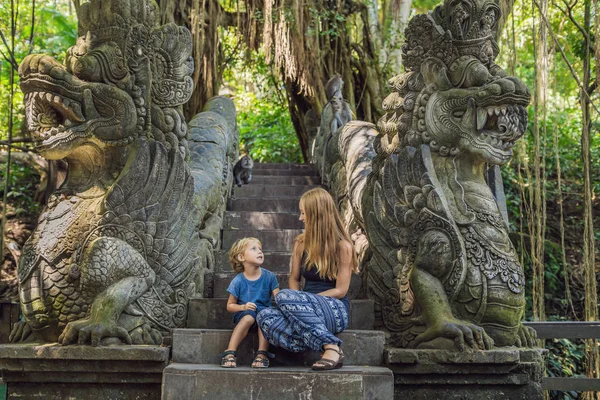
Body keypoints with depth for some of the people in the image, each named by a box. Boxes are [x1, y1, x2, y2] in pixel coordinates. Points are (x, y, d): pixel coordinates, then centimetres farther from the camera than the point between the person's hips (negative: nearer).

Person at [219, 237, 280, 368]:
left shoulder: (269, 276, -2)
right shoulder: (238, 281, -7)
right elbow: (230, 305, -1)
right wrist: (243, 307, -20)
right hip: (243, 313, -1)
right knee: (249, 317, -36)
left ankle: (262, 354, -31)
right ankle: (230, 353, -34)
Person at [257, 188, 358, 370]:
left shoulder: (343, 246, -4)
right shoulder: (301, 243, 12)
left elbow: (341, 290, -7)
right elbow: (294, 278, 17)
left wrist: (299, 299, -13)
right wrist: (298, 304, -6)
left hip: (335, 310, -5)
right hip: (309, 311, 5)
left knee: (283, 296, -32)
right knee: (264, 316, -26)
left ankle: (331, 348, -32)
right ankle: (329, 347, -35)